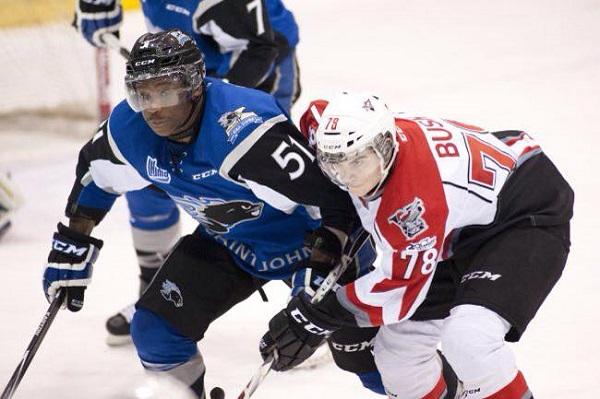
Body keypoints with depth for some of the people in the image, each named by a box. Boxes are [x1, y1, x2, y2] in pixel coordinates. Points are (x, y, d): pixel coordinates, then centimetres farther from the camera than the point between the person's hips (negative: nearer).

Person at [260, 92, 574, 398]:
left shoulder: (413, 195, -37)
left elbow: (403, 289, -27)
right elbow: (316, 115, 11)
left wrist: (320, 314, -22)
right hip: (467, 230, 9)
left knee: (467, 336, -32)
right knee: (396, 347, 7)